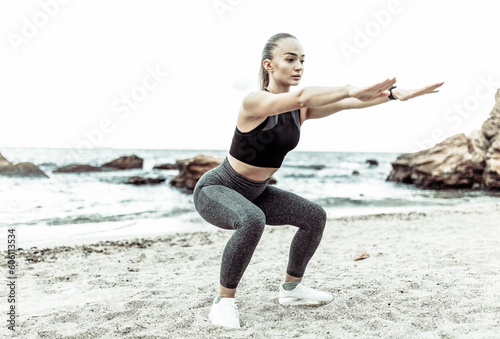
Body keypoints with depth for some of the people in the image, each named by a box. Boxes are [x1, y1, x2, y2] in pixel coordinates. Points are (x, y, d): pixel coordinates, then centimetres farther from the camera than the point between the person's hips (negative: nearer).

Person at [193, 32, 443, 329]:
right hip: (215, 189, -8)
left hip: (254, 192, 8)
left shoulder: (301, 110, -5)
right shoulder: (255, 102, -26)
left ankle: (291, 289, 19)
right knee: (252, 220, -38)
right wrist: (350, 89, -53)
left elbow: (347, 103, -17)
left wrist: (394, 93, -30)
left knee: (315, 216, 2)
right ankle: (224, 301, -18)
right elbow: (303, 96, -46)